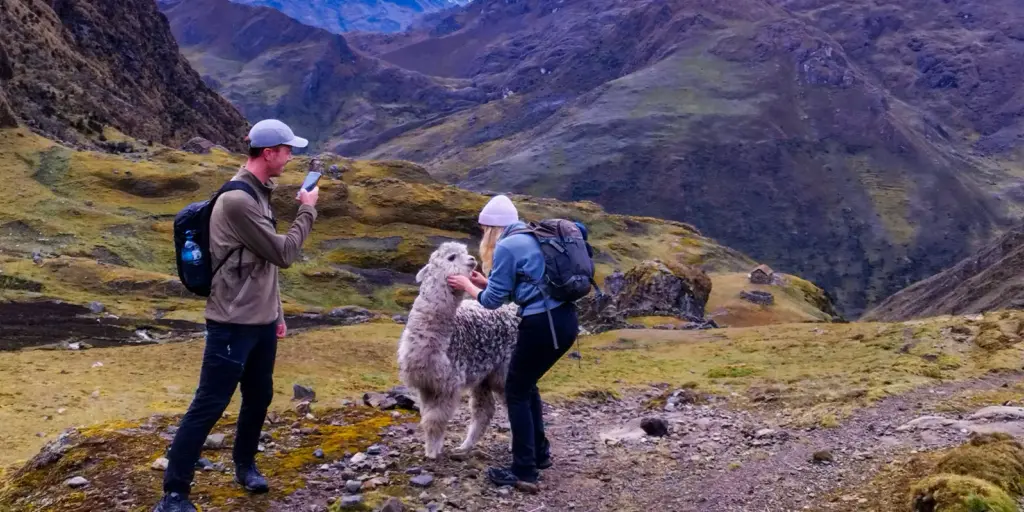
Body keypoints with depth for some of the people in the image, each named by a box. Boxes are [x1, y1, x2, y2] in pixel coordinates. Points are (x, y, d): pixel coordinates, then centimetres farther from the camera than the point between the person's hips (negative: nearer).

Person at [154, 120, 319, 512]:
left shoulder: (259, 194, 10)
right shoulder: (238, 200, -21)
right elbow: (283, 254, -18)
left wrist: (276, 312, 19)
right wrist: (307, 210, -6)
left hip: (261, 322, 9)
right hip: (234, 324, -9)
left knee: (259, 397, 17)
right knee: (208, 407, -2)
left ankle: (245, 464, 36)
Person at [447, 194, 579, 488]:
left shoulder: (506, 247, -8)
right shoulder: (535, 238, 18)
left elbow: (493, 301, -2)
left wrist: (468, 286, 16)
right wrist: (487, 282, 28)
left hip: (542, 325, -9)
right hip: (566, 320, 9)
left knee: (516, 393, 7)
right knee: (526, 385, 24)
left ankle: (524, 470, 10)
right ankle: (540, 453, 32)